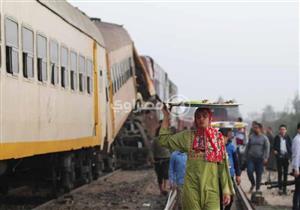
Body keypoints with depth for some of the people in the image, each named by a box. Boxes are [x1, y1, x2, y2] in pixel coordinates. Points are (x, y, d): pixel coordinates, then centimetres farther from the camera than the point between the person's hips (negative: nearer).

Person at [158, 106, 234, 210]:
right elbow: (164, 140, 5)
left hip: (211, 188, 0)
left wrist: (226, 190, 0)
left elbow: (223, 165, 4)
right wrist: (166, 116, 3)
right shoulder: (188, 136, 6)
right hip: (192, 188, 0)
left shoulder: (218, 138, 5)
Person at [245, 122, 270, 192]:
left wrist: (265, 158, -11)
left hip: (260, 158, -2)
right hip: (251, 158, 2)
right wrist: (246, 156, 13)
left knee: (259, 174, 2)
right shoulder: (251, 137, 8)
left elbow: (267, 148, -3)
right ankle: (253, 184, 15)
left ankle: (257, 188, 15)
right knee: (249, 171, -11)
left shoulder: (264, 138, 0)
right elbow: (247, 147, 15)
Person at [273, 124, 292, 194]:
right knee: (279, 172, 2)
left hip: (286, 156, 1)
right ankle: (280, 187, 8)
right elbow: (274, 146, 9)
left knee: (285, 173, 6)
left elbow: (290, 147, 5)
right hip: (279, 156, -1)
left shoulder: (288, 138, 3)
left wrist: (289, 156, -4)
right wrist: (275, 150, -12)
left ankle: (284, 188, 12)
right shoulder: (277, 138, 2)